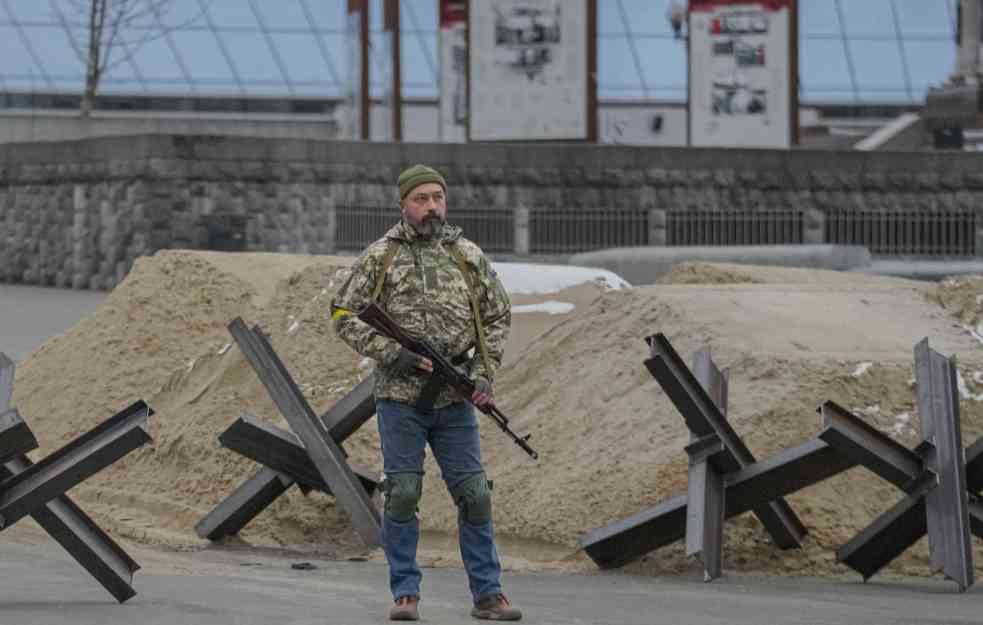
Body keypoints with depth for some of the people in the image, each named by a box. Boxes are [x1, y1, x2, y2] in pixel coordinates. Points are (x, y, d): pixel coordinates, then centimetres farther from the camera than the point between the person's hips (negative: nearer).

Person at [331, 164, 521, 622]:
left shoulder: (469, 257, 8)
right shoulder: (380, 257, 0)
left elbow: (498, 317, 15)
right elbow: (345, 315, 0)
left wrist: (485, 374, 2)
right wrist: (392, 353, -12)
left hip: (455, 400, 2)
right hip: (401, 397, -2)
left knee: (474, 494, 1)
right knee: (402, 494, -2)